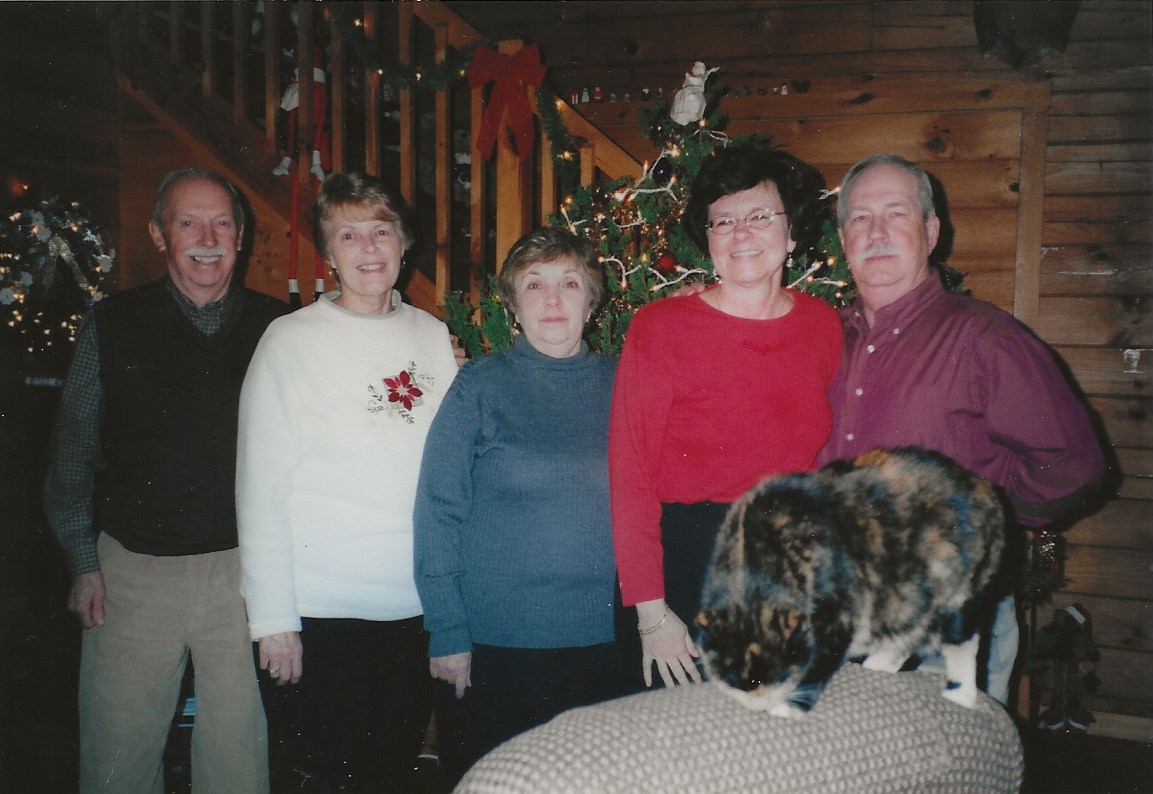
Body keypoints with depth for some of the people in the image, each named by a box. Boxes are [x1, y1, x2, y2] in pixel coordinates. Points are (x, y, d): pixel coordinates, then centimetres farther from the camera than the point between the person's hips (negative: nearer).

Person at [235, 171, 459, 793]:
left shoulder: (432, 335, 7)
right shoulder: (292, 339, -5)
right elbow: (262, 484, -6)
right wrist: (273, 617, -10)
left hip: (417, 604, 4)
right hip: (320, 610, -4)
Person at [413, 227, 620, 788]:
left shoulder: (619, 384, 4)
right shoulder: (480, 386, -4)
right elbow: (438, 511, -6)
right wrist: (446, 631, -10)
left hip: (599, 639, 3)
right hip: (492, 642, -2)